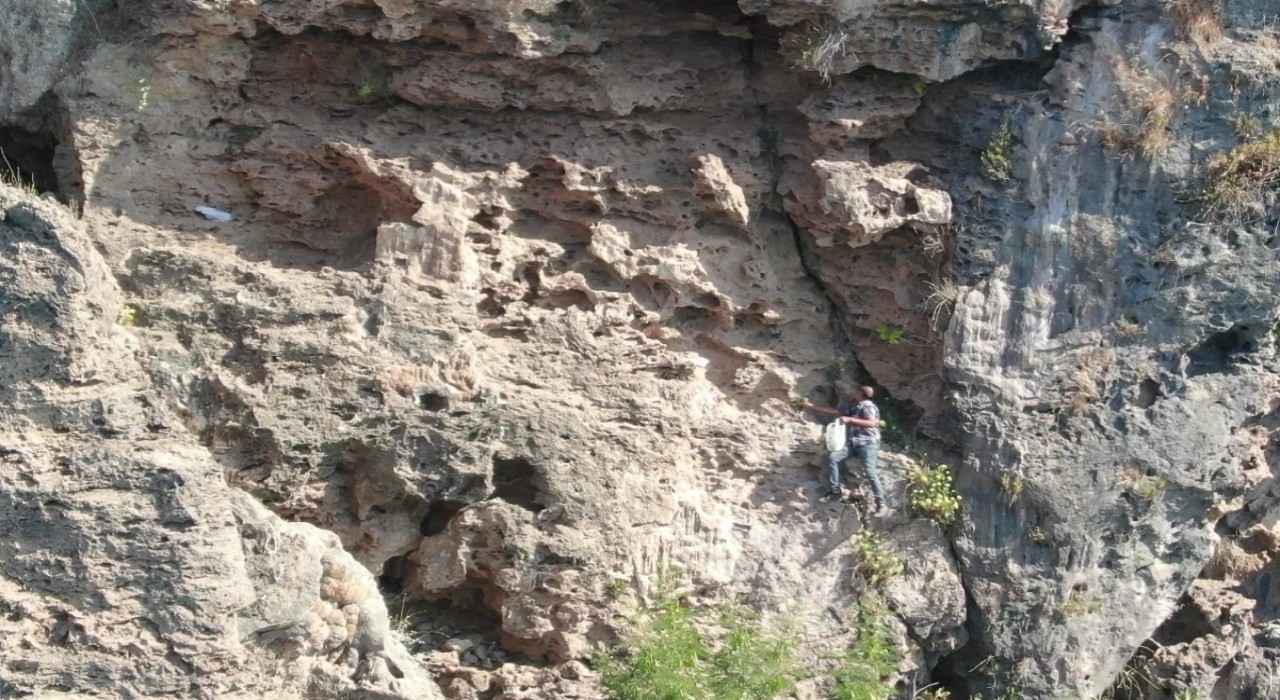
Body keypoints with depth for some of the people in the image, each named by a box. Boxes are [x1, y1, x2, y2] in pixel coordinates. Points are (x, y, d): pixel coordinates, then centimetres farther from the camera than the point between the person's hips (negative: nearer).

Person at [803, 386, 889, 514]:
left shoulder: (868, 406, -8)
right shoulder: (853, 407, 16)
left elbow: (871, 423, -25)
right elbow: (832, 411, 18)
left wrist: (850, 419, -27)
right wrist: (810, 406, 17)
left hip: (868, 443, -8)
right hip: (854, 443, 8)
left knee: (869, 471, -23)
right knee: (832, 457, -8)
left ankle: (881, 503, -19)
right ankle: (835, 491, -1)